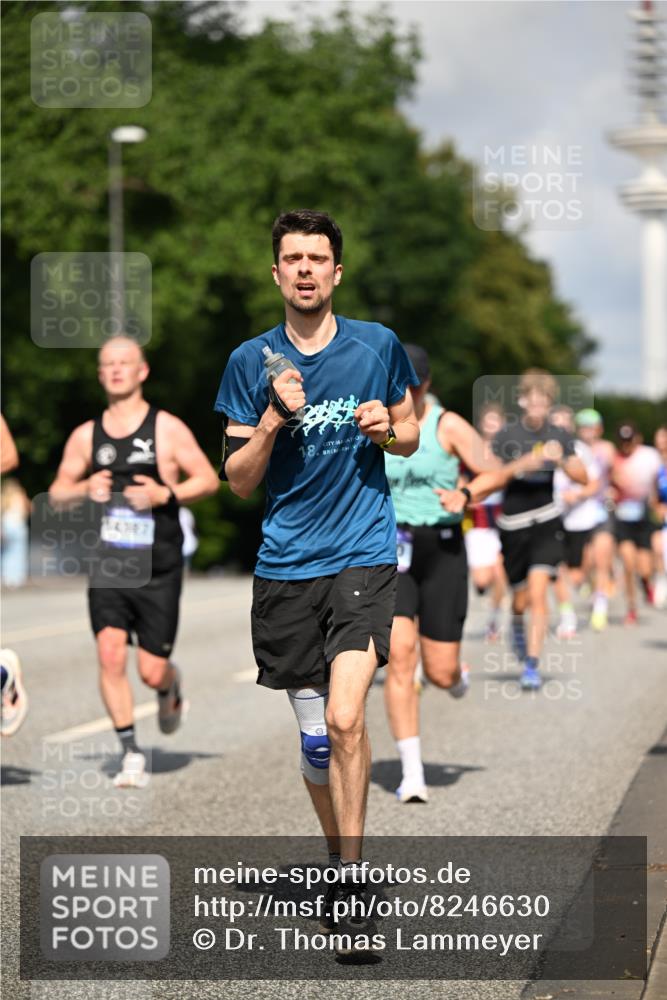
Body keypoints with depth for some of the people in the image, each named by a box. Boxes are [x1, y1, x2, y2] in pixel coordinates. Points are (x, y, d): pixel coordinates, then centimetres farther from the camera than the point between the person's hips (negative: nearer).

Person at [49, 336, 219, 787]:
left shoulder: (167, 429, -2)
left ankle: (171, 686, 38)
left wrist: (165, 494, -16)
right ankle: (131, 753, -3)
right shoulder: (86, 436, 6)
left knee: (151, 672, 0)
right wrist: (85, 489, -9)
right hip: (107, 564, 2)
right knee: (110, 656, -15)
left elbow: (209, 479, 0)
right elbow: (57, 494, 13)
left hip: (158, 570, -2)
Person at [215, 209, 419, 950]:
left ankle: (352, 883, -8)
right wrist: (274, 419, -13)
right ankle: (339, 864, 28)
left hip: (363, 555, -2)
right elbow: (238, 479, 4)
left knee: (344, 718, -18)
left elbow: (411, 437, 16)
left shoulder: (378, 346, 3)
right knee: (313, 735, 7)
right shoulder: (251, 361, 3)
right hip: (285, 565, 2)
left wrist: (387, 429, -7)